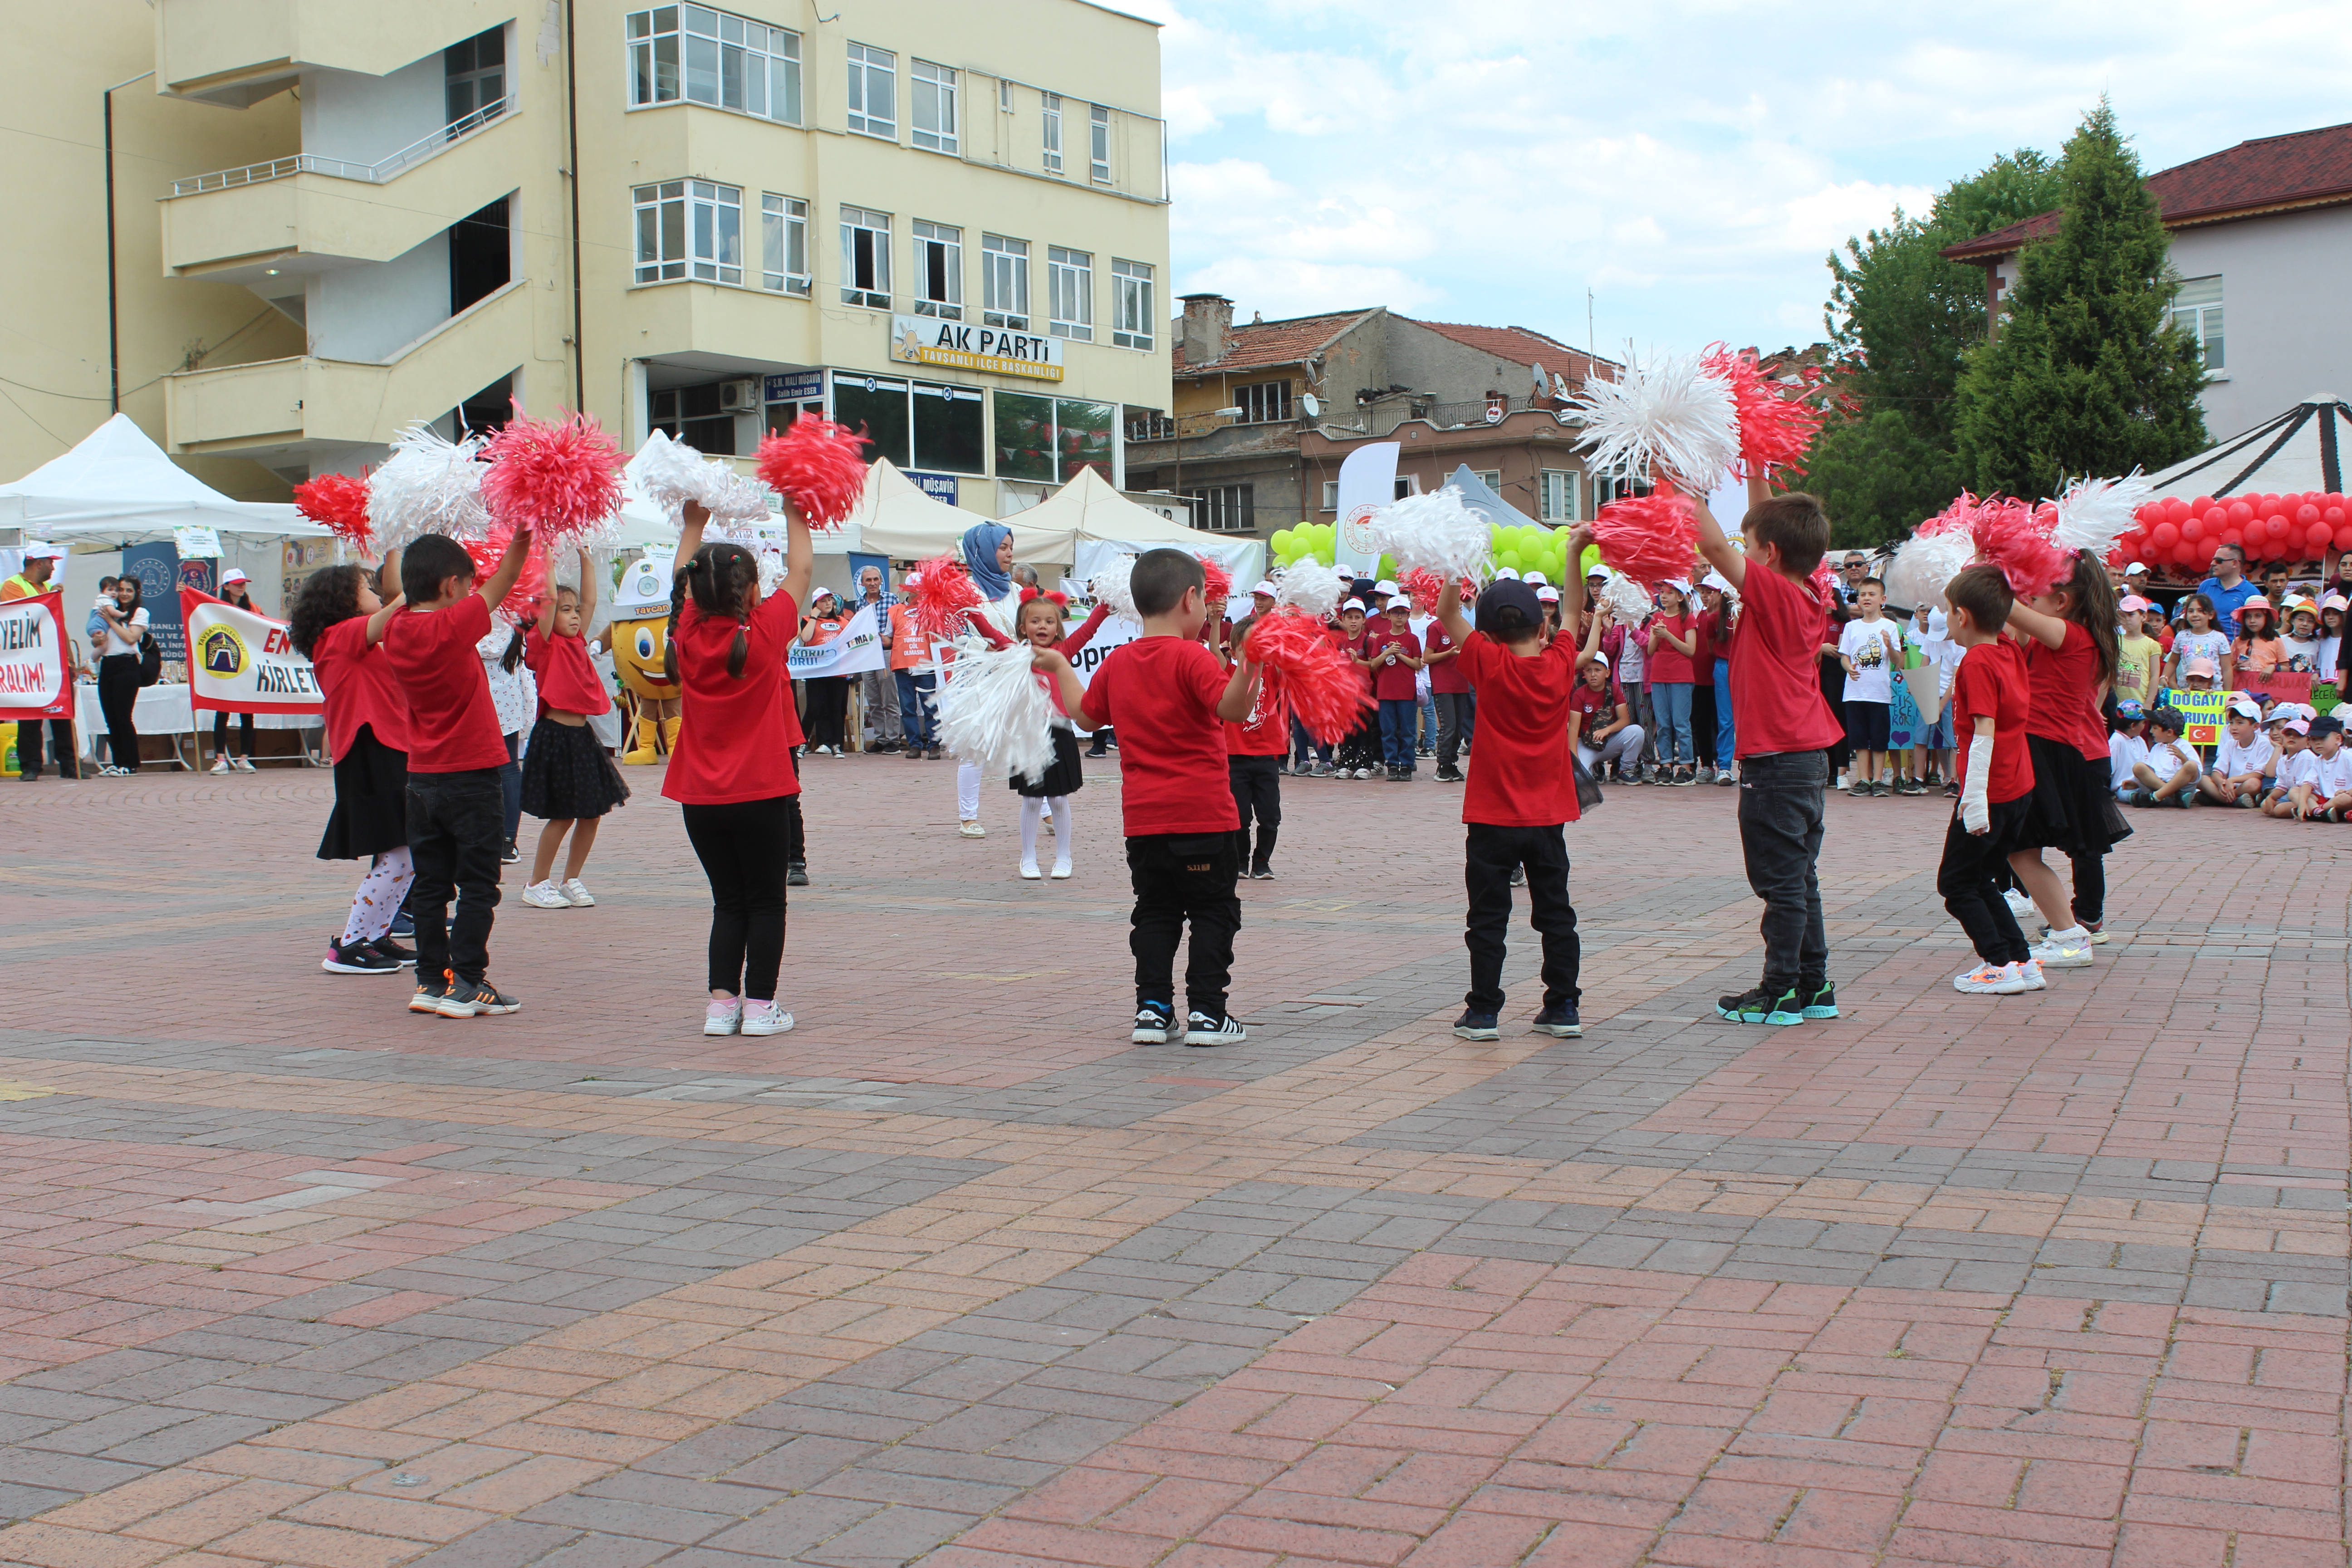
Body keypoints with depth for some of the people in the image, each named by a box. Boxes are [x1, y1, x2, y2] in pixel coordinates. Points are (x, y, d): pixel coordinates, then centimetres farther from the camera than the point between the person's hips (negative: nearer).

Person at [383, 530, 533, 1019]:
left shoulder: (397, 629, 0)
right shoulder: (450, 627, -18)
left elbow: (402, 592, 22)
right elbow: (498, 588, -8)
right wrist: (520, 541, 0)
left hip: (423, 777, 7)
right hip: (472, 776, -7)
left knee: (430, 885, 12)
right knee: (477, 886, 1)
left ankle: (431, 980, 15)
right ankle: (466, 985, 0)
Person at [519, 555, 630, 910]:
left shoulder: (577, 641, 12)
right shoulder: (546, 644, -7)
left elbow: (590, 599, 11)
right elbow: (549, 599, -17)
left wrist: (585, 556, 10)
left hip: (582, 736, 7)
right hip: (555, 736, -7)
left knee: (591, 813, 7)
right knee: (562, 816, -3)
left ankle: (571, 880, 20)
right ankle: (537, 884, 10)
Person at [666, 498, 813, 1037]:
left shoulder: (689, 637, -2)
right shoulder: (766, 631, -10)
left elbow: (681, 580, 17)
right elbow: (801, 569, 3)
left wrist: (692, 527, 29)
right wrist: (794, 515, 15)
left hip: (700, 797, 4)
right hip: (761, 792, -4)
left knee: (728, 902, 12)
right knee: (765, 902, 5)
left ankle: (722, 1002, 6)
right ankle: (760, 1005, 4)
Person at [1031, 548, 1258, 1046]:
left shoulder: (1117, 663, 7)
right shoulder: (1192, 658, -12)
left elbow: (1084, 714, 22)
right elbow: (1231, 708, -27)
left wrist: (1060, 668, 35)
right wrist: (1249, 668, -39)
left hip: (1143, 818, 6)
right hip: (1202, 816, -6)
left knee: (1156, 912, 15)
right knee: (1213, 913, 4)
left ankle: (1152, 1009, 12)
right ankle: (1207, 1013, 3)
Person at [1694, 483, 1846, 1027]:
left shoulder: (1773, 591, -16)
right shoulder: (1809, 597, 7)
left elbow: (1714, 544, -21)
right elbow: (1771, 525, 20)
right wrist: (1755, 476, 20)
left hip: (1776, 759, -9)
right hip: (1809, 755, 9)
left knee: (1780, 881, -3)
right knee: (1800, 877, 15)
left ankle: (1781, 992, 2)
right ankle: (1814, 986, 21)